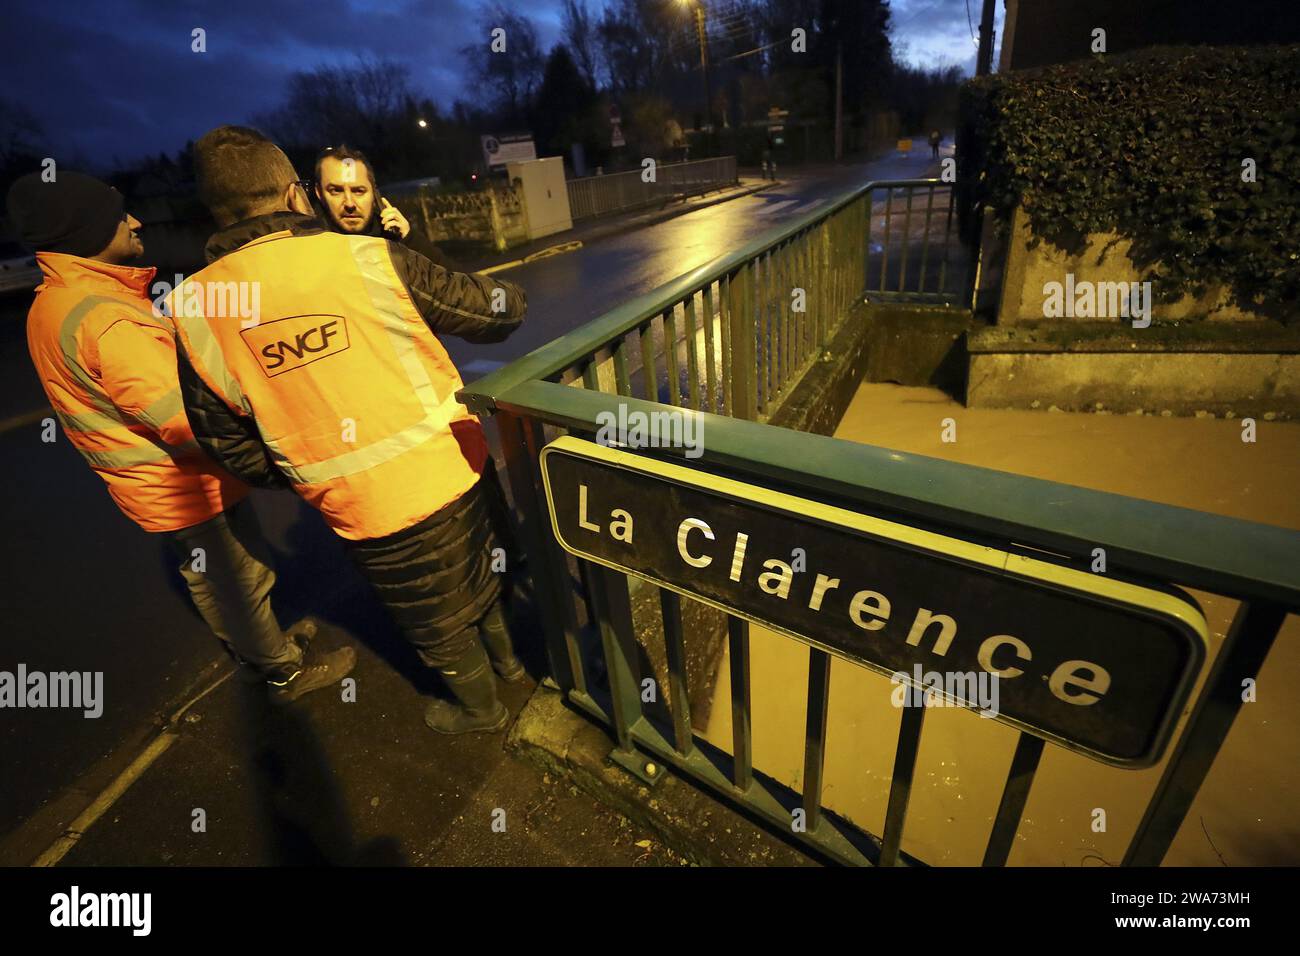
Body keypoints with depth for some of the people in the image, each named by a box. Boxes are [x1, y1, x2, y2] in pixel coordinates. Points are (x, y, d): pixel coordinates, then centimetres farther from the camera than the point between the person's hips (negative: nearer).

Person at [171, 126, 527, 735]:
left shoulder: (194, 313, -5)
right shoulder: (370, 260, -13)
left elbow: (229, 446, 3)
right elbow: (498, 312, -6)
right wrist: (505, 295, 18)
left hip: (363, 516, 0)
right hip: (452, 475, 1)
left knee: (438, 626, 23)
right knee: (483, 570, 30)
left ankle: (479, 708, 49)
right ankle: (510, 657, 56)